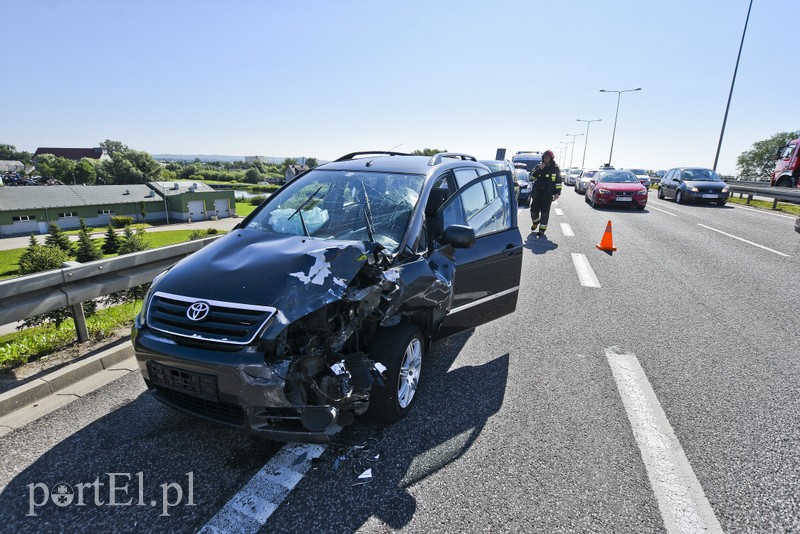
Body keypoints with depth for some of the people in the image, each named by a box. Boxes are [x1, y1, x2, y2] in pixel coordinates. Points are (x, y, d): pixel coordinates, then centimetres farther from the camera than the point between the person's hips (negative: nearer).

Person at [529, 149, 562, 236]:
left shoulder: (555, 168, 4)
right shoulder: (538, 167, 7)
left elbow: (558, 182, 4)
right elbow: (532, 177, -4)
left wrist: (557, 193, -4)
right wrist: (539, 169, -15)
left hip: (548, 194, -2)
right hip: (537, 193, 2)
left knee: (545, 212, -3)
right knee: (534, 210, 4)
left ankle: (542, 228, 6)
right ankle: (535, 222, 33)